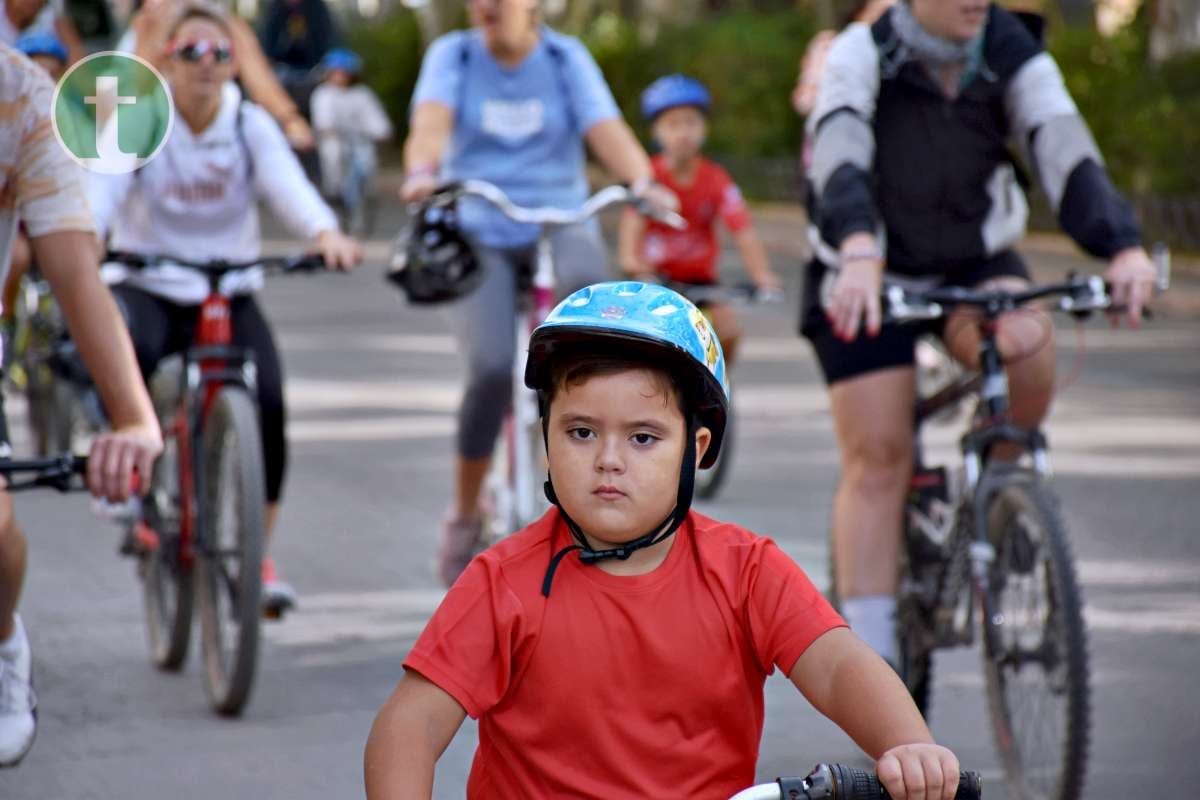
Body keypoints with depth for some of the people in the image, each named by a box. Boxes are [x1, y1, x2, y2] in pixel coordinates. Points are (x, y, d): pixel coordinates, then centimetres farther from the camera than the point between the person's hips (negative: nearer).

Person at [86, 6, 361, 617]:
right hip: (148, 288, -2)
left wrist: (326, 233, -40)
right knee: (131, 352, -38)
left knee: (268, 402, -23)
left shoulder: (251, 127, -1)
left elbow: (288, 185, -18)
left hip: (229, 293, 2)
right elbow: (101, 186, -21)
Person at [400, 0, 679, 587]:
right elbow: (431, 121, -16)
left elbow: (605, 128, -10)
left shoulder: (566, 59, 4)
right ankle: (464, 514, -3)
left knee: (586, 279, -39)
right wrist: (420, 174, -38)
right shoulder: (452, 56, 3)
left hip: (559, 225, 0)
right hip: (477, 235, 0)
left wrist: (642, 181, -31)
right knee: (492, 368, -23)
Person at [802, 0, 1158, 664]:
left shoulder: (1014, 56, -12)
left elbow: (1067, 155, -26)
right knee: (876, 459, -10)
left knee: (1027, 347, -31)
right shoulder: (862, 54, -19)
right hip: (870, 275, -2)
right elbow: (840, 160, -36)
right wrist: (859, 253, -56)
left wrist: (1125, 249, -44)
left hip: (974, 266, 2)